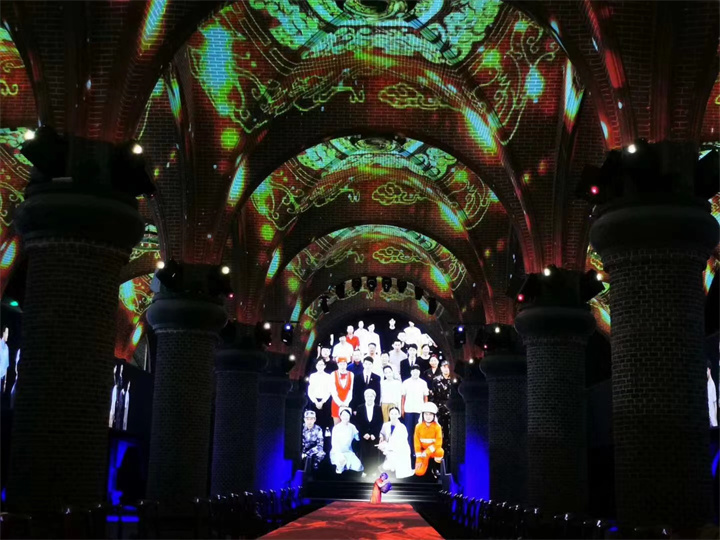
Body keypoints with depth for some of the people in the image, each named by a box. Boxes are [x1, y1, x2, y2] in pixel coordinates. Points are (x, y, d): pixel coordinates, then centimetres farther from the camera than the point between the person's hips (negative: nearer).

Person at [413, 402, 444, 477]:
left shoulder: (437, 427, -11)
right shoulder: (419, 427, -7)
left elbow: (438, 443, -16)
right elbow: (417, 443, -4)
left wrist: (427, 452, -24)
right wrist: (418, 459, -9)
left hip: (433, 450, -1)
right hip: (423, 452, 1)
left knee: (440, 452, -37)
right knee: (419, 473, -18)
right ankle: (426, 462, 16)